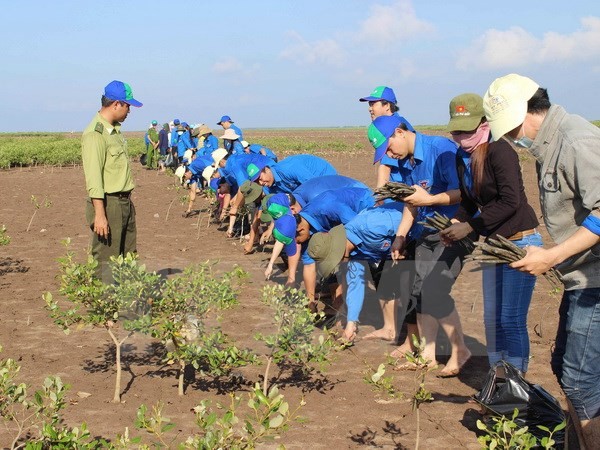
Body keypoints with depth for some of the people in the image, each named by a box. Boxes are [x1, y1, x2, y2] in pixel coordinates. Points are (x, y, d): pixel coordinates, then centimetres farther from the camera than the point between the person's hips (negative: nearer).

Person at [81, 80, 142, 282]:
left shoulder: (115, 129, 13)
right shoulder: (95, 134, -17)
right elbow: (93, 178, -21)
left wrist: (127, 200, 18)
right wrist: (99, 214, -24)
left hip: (125, 202, 10)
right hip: (108, 204, -10)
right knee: (106, 263, -5)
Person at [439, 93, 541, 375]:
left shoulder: (499, 150, -19)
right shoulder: (462, 157, 6)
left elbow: (510, 202, -24)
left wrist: (469, 227, -21)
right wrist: (453, 225, -5)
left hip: (520, 242, -9)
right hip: (493, 243, 9)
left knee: (512, 320, -7)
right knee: (492, 318, 13)